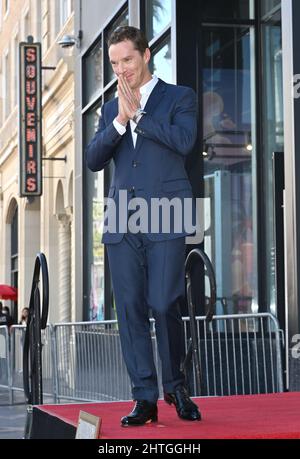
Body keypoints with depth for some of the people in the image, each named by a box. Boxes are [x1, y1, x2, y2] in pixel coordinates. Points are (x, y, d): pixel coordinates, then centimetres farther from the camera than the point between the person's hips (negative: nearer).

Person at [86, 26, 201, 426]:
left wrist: (137, 113, -6)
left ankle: (176, 388, 11)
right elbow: (94, 160, 8)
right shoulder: (111, 109, 20)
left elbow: (183, 140, -10)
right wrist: (120, 119, -5)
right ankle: (145, 398, 8)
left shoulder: (179, 97, 8)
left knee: (164, 305, -10)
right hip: (122, 222, 4)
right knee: (130, 310, 2)